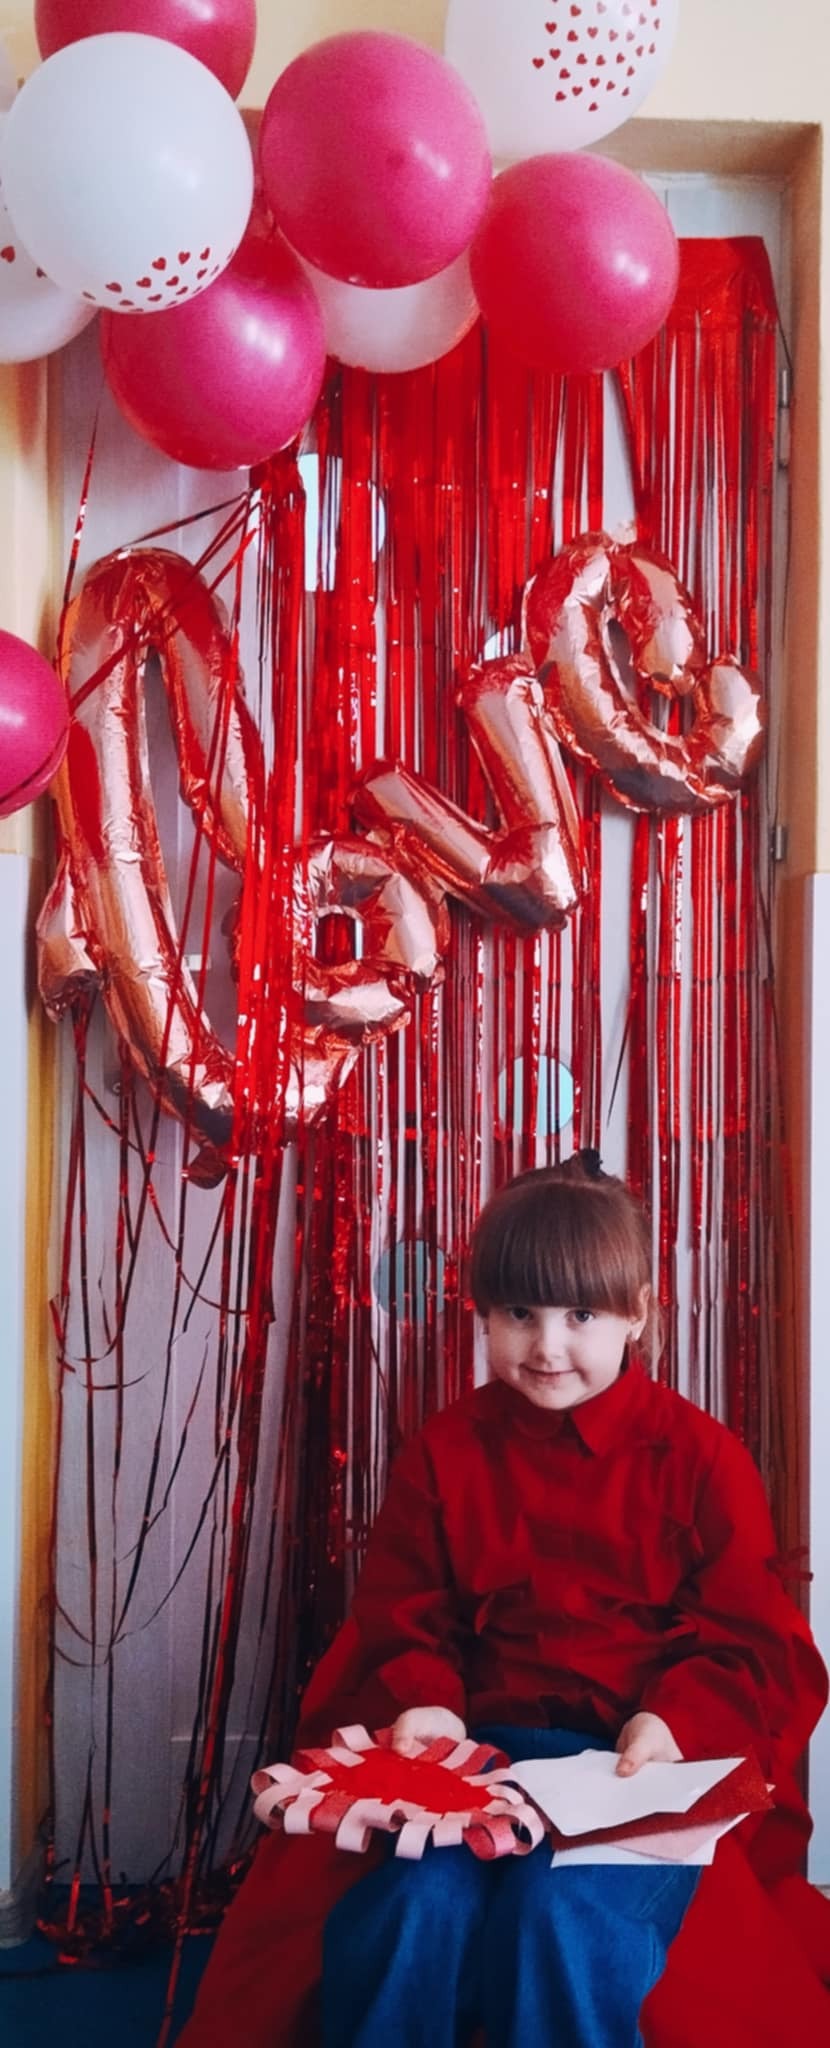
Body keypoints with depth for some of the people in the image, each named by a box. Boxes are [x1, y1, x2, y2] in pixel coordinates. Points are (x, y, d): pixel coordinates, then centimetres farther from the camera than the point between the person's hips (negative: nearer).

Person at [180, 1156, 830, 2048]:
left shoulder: (699, 1457, 5)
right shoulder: (445, 1451, 12)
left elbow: (753, 1640, 4)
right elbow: (400, 1615, 12)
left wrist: (677, 1721, -16)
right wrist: (419, 1702, -10)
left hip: (642, 1769, -2)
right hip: (475, 1752, 2)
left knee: (564, 1913, -32)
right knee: (409, 1907, -28)